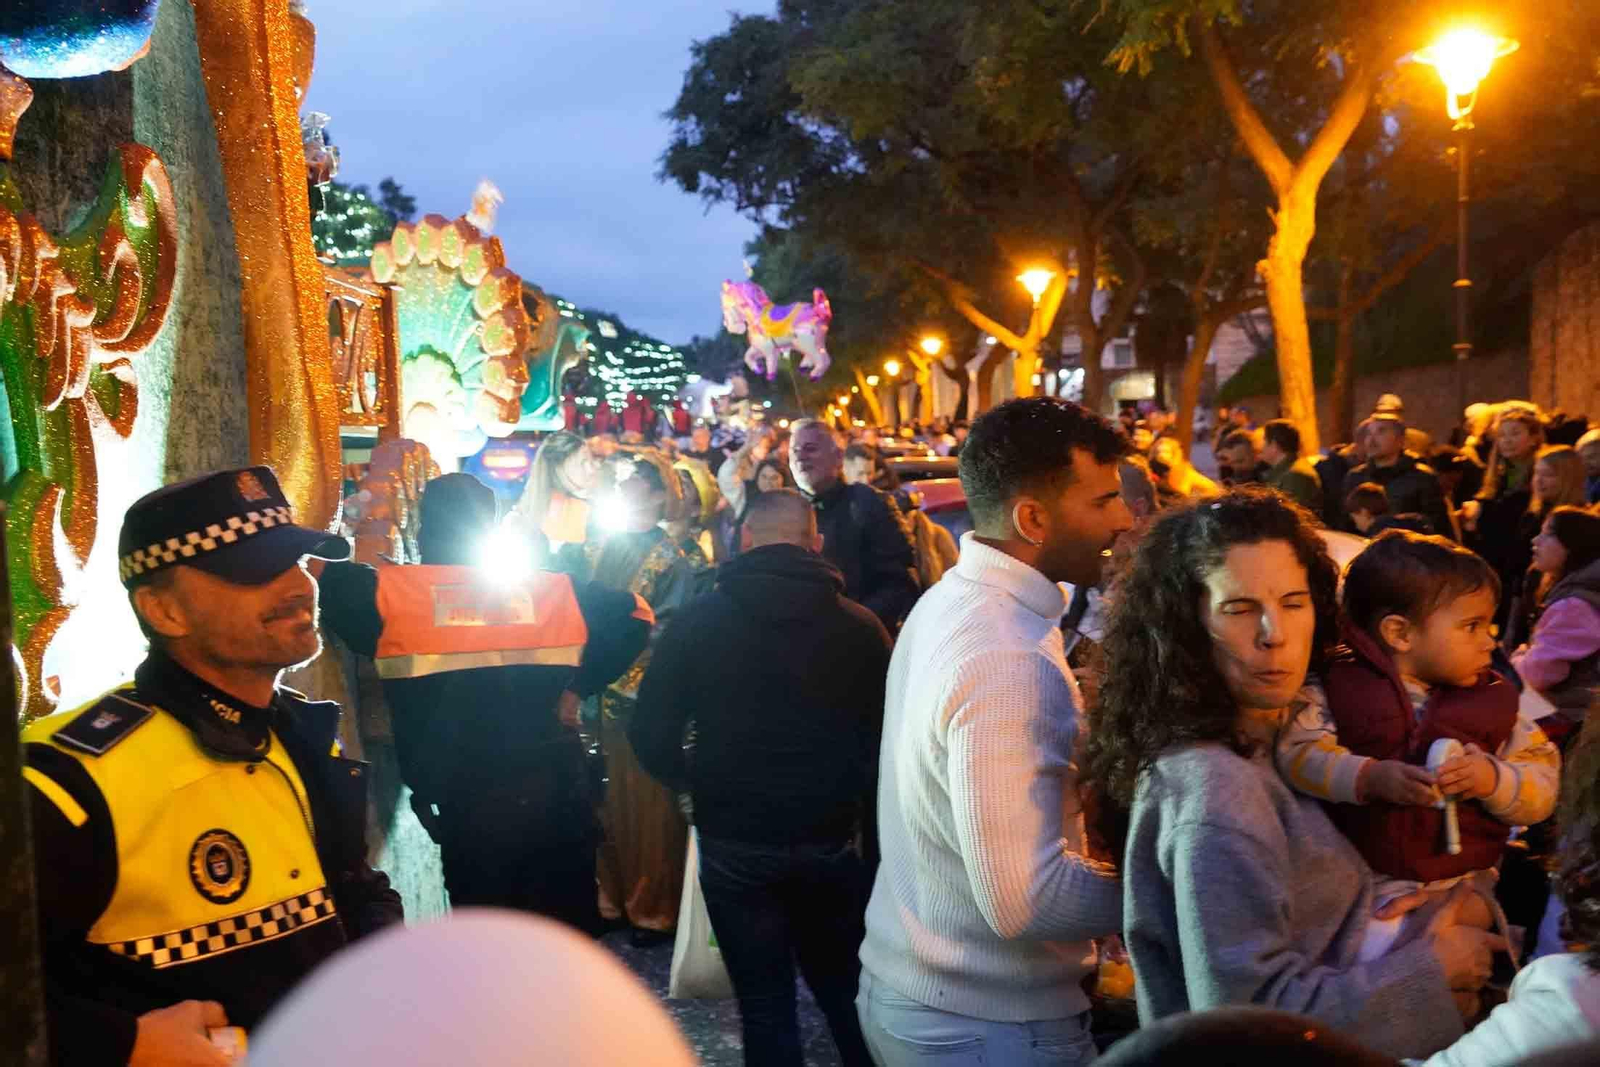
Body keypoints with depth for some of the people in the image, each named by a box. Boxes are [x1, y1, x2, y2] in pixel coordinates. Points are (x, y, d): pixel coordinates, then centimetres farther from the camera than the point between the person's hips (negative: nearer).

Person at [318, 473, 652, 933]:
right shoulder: (555, 589, 6)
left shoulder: (390, 591, -4)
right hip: (557, 790, 3)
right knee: (570, 938, 17)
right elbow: (635, 614, 15)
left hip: (470, 803, -3)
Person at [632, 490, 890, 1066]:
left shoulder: (695, 623, -7)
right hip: (829, 840, 1)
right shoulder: (860, 625, -7)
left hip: (734, 844, -1)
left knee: (766, 1005, 11)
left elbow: (651, 737, -6)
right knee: (844, 991, 20)